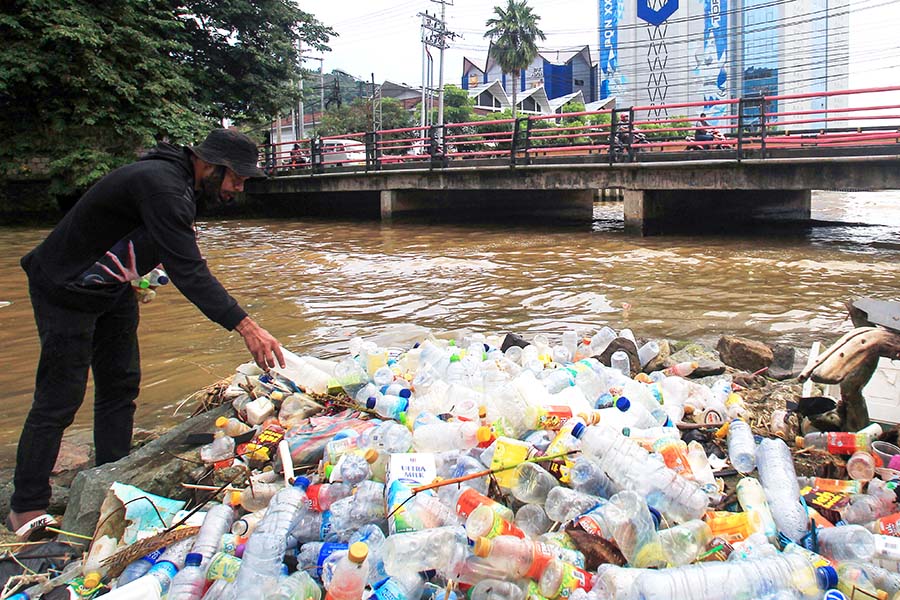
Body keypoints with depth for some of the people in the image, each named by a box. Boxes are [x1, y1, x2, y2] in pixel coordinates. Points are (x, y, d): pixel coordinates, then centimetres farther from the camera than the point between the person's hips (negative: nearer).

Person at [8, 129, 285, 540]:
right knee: (60, 397, -5)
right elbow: (189, 273, -37)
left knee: (120, 385, 10)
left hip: (113, 289, 10)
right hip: (66, 292, -9)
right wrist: (246, 327, -38)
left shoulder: (182, 182, 0)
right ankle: (26, 508, 9)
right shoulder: (161, 186, -31)